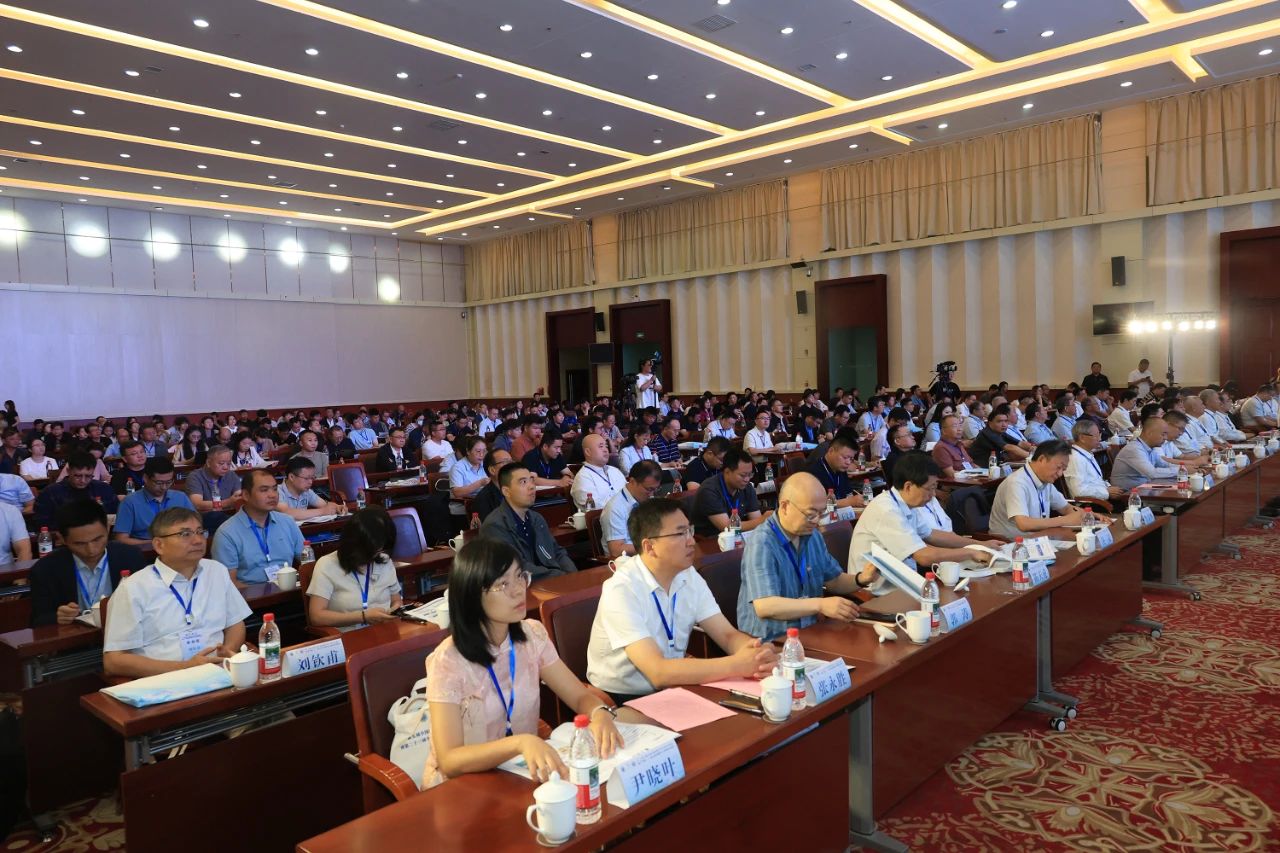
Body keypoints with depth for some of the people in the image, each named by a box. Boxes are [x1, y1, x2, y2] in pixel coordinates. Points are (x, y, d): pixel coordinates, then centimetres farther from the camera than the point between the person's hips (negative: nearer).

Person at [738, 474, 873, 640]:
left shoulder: (813, 535, 8)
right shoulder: (761, 544, -19)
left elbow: (834, 580, 20)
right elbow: (764, 607, -28)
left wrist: (861, 579, -1)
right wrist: (820, 605, -33)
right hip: (769, 642, -8)